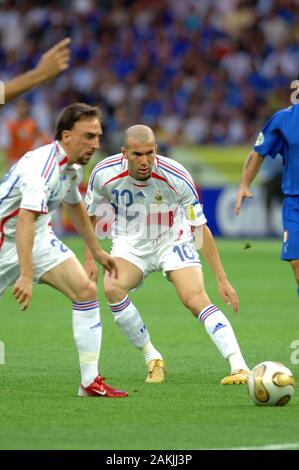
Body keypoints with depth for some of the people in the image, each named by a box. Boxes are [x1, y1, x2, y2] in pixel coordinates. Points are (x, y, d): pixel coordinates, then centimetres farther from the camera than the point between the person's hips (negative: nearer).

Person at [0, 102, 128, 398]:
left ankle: (90, 382, -6)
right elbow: (25, 220, -41)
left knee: (86, 291, -7)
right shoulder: (43, 166, -30)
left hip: (40, 238, 8)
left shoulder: (73, 166, 1)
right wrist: (26, 275, -49)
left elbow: (74, 205, 23)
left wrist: (97, 251, 29)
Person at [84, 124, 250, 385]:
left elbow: (201, 228, -16)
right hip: (129, 245, 2)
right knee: (112, 288, -28)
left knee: (196, 299, -24)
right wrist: (89, 259, -1)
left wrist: (222, 278, -18)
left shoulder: (177, 177, -25)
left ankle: (240, 368, -27)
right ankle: (153, 360, -11)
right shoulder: (104, 174, -20)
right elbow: (90, 216, 2)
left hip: (173, 242, -2)